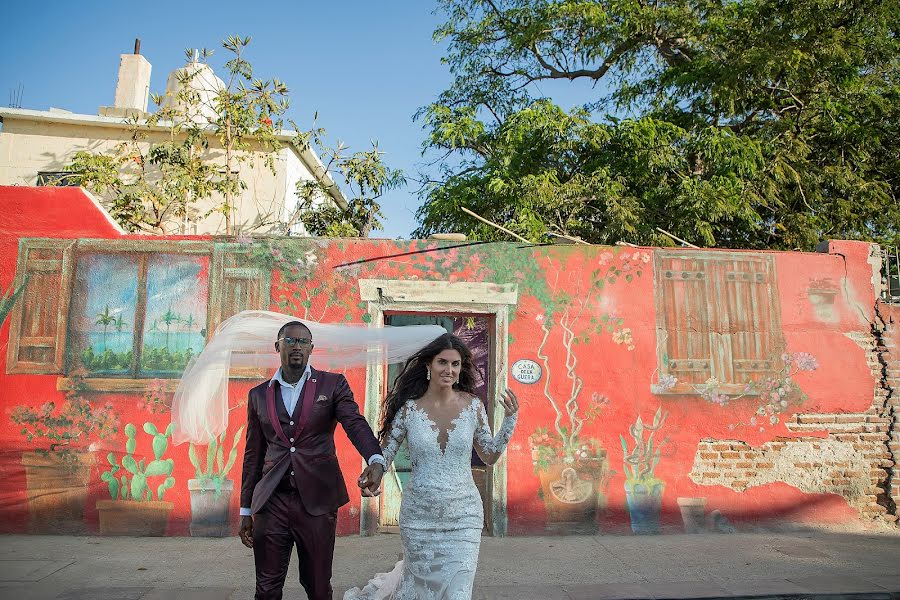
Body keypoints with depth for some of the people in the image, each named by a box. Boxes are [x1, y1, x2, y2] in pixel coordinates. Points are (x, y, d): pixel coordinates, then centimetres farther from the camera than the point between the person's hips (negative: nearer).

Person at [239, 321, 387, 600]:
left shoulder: (333, 384, 1)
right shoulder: (259, 394, 10)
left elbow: (355, 423, -14)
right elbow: (253, 455, 13)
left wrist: (375, 460, -34)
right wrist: (246, 511, 13)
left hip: (317, 500, -2)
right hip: (271, 501, 2)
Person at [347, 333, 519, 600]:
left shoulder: (473, 406, -5)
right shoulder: (407, 407, -8)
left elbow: (490, 456, 5)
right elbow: (384, 452, -1)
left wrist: (510, 419, -7)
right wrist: (372, 473, -22)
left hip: (462, 517, 1)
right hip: (419, 515, 0)